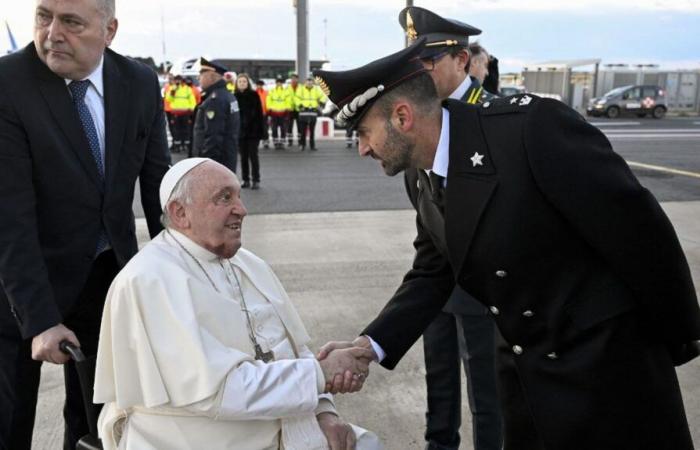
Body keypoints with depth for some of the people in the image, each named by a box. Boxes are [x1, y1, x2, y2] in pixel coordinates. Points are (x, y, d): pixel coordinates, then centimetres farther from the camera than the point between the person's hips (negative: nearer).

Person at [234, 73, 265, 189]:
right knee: (243, 156, 8)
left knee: (253, 155, -1)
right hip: (240, 130, 3)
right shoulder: (234, 96, 5)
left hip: (253, 130, -3)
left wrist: (261, 130, -8)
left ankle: (256, 180, 4)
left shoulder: (254, 95, -2)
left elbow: (259, 113, -3)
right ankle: (246, 180, 15)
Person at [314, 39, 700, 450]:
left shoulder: (532, 125, -24)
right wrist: (370, 344, -9)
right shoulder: (428, 186, 1)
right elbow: (430, 277, 6)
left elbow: (637, 227, -20)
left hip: (607, 359, -7)